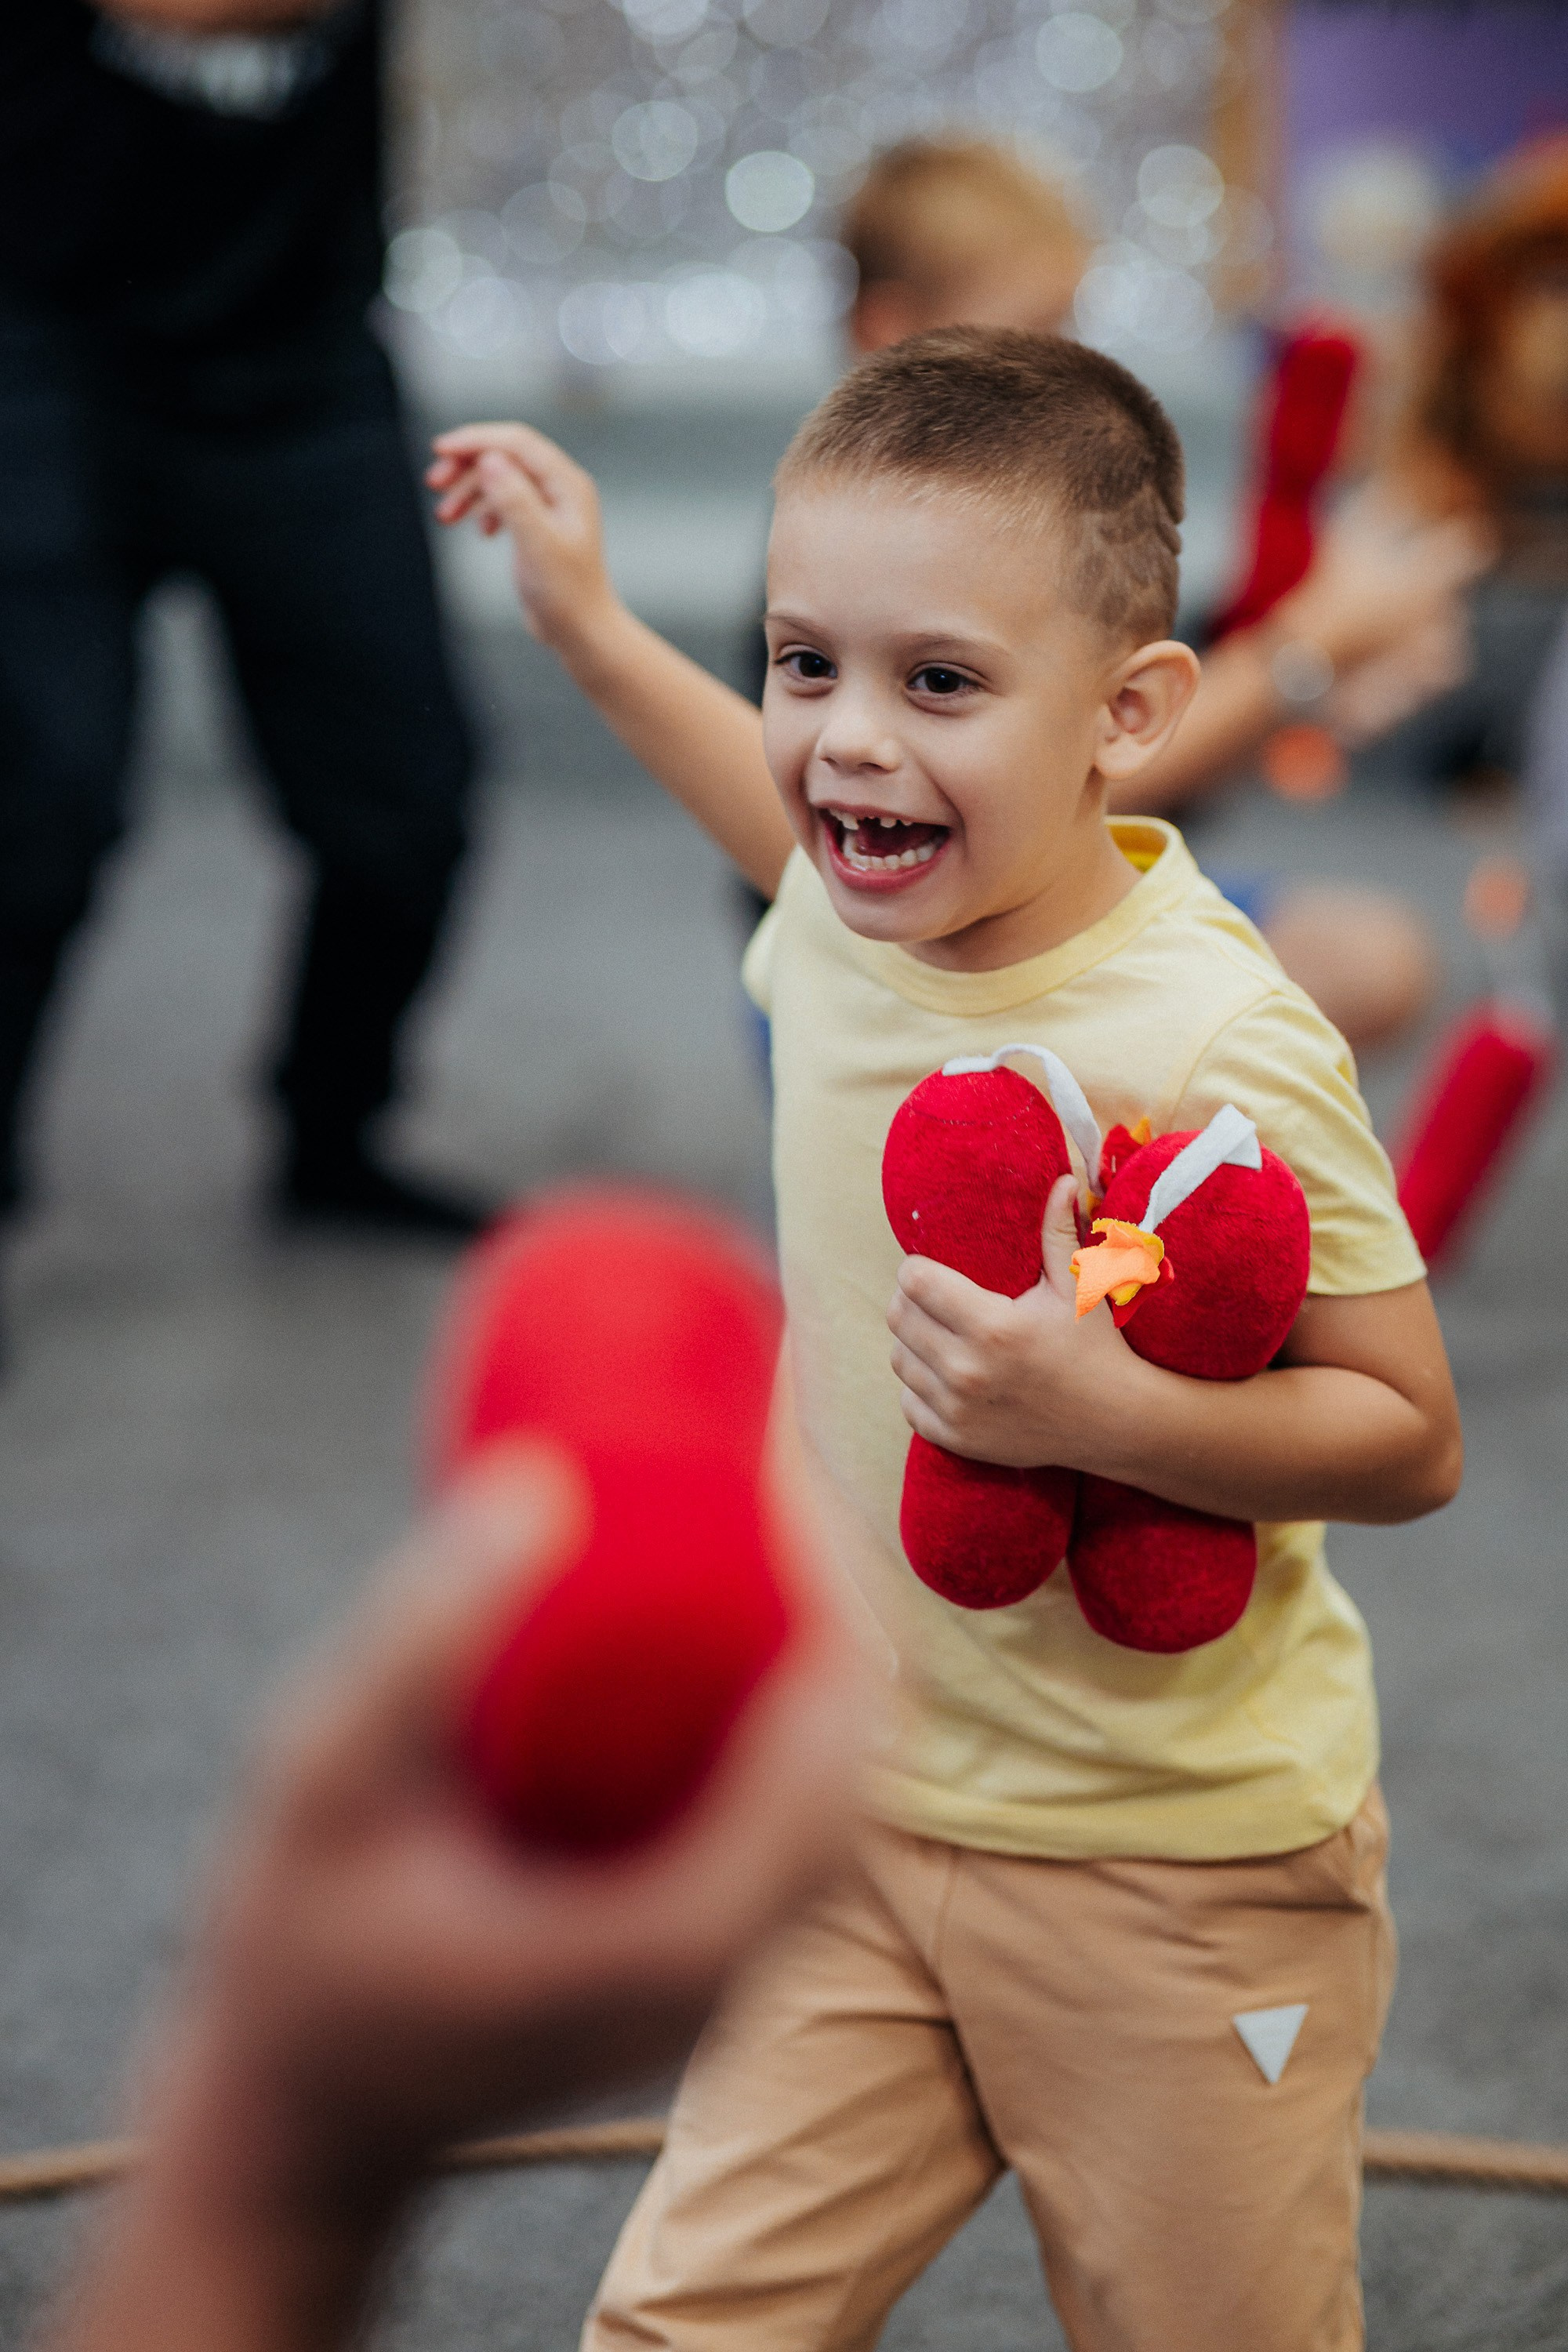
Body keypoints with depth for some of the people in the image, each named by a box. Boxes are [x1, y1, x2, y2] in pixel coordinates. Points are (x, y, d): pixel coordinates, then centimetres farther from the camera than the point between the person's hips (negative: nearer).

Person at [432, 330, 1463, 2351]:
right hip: (871, 1792, 5)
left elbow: (1412, 1439, -18)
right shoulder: (852, 924, -5)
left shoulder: (1213, 1047, -25)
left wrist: (1109, 1411, -33)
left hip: (1179, 1870, -5)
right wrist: (592, 628, 23)